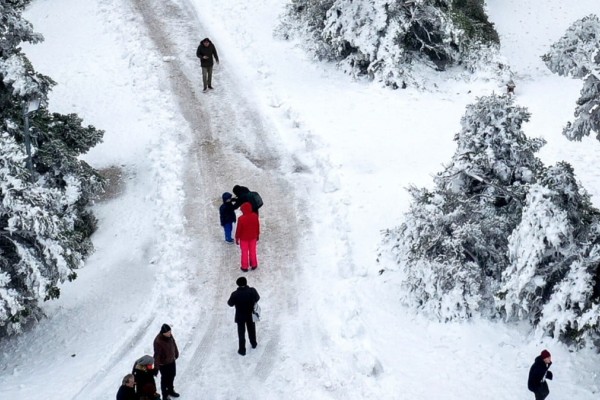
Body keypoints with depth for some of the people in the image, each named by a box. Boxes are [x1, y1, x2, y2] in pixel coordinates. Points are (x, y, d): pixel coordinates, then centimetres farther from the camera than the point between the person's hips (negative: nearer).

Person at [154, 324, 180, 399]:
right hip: (164, 363, -7)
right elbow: (157, 354, -27)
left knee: (172, 376, 26)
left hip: (172, 360, 7)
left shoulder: (170, 336, -13)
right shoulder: (158, 341, -35)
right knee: (165, 379, 12)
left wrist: (176, 354, 19)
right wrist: (157, 365, -19)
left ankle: (170, 390, 50)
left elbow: (174, 344, 6)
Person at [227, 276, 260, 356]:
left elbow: (230, 304, -12)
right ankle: (253, 344, 47)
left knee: (241, 332, 16)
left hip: (240, 316, -2)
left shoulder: (235, 294, -29)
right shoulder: (252, 291, -24)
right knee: (252, 329, 26)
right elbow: (257, 298, -5)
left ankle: (242, 350, 26)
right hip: (251, 315, 2)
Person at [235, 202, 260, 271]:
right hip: (253, 237, 3)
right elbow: (257, 226, -4)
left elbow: (238, 229, -18)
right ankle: (254, 265, 37)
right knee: (252, 251, 22)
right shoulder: (255, 216, -18)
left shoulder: (241, 218, -29)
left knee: (244, 252, 15)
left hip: (244, 238, -3)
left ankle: (244, 267, 29)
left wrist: (237, 238, -2)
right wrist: (257, 235, 13)